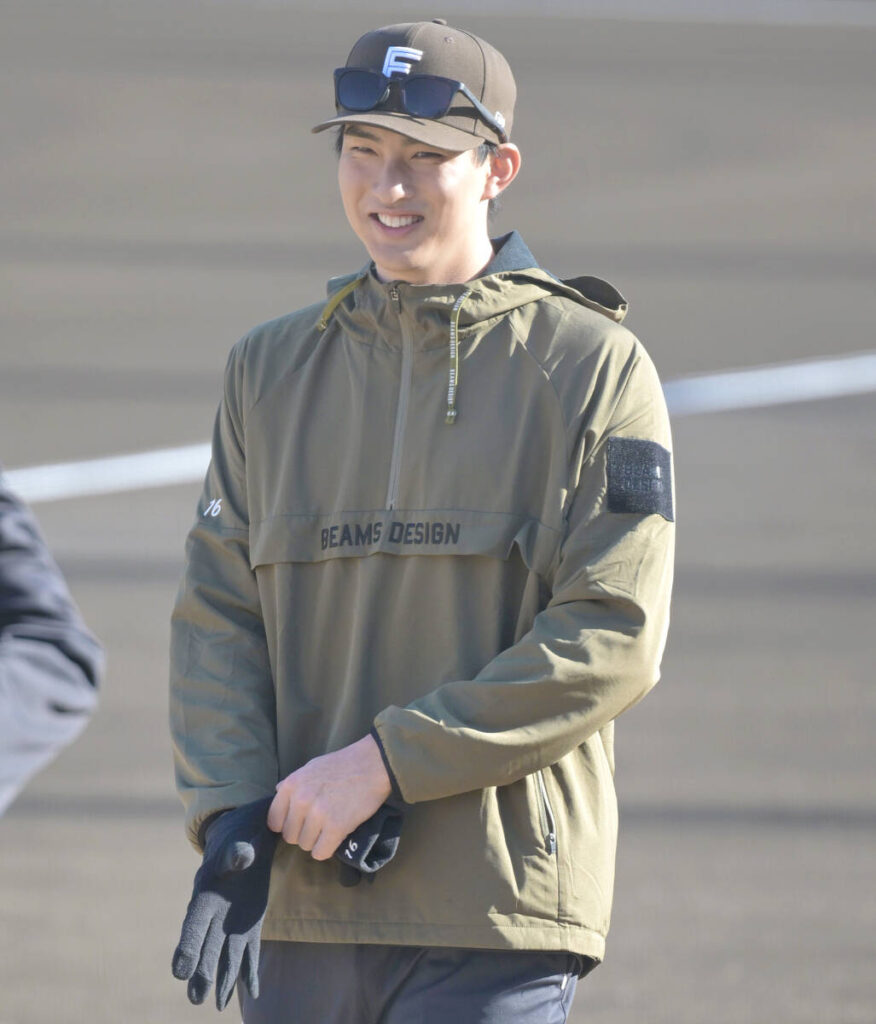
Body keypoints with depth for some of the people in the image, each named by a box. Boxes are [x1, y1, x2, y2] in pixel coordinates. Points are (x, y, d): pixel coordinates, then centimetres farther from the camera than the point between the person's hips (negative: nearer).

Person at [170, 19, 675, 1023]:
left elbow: (612, 640, -8)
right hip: (306, 904, 4)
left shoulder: (589, 366, 0)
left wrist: (385, 762, -14)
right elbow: (217, 614, 10)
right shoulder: (271, 368, 14)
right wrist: (230, 818, -8)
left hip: (495, 911, -4)